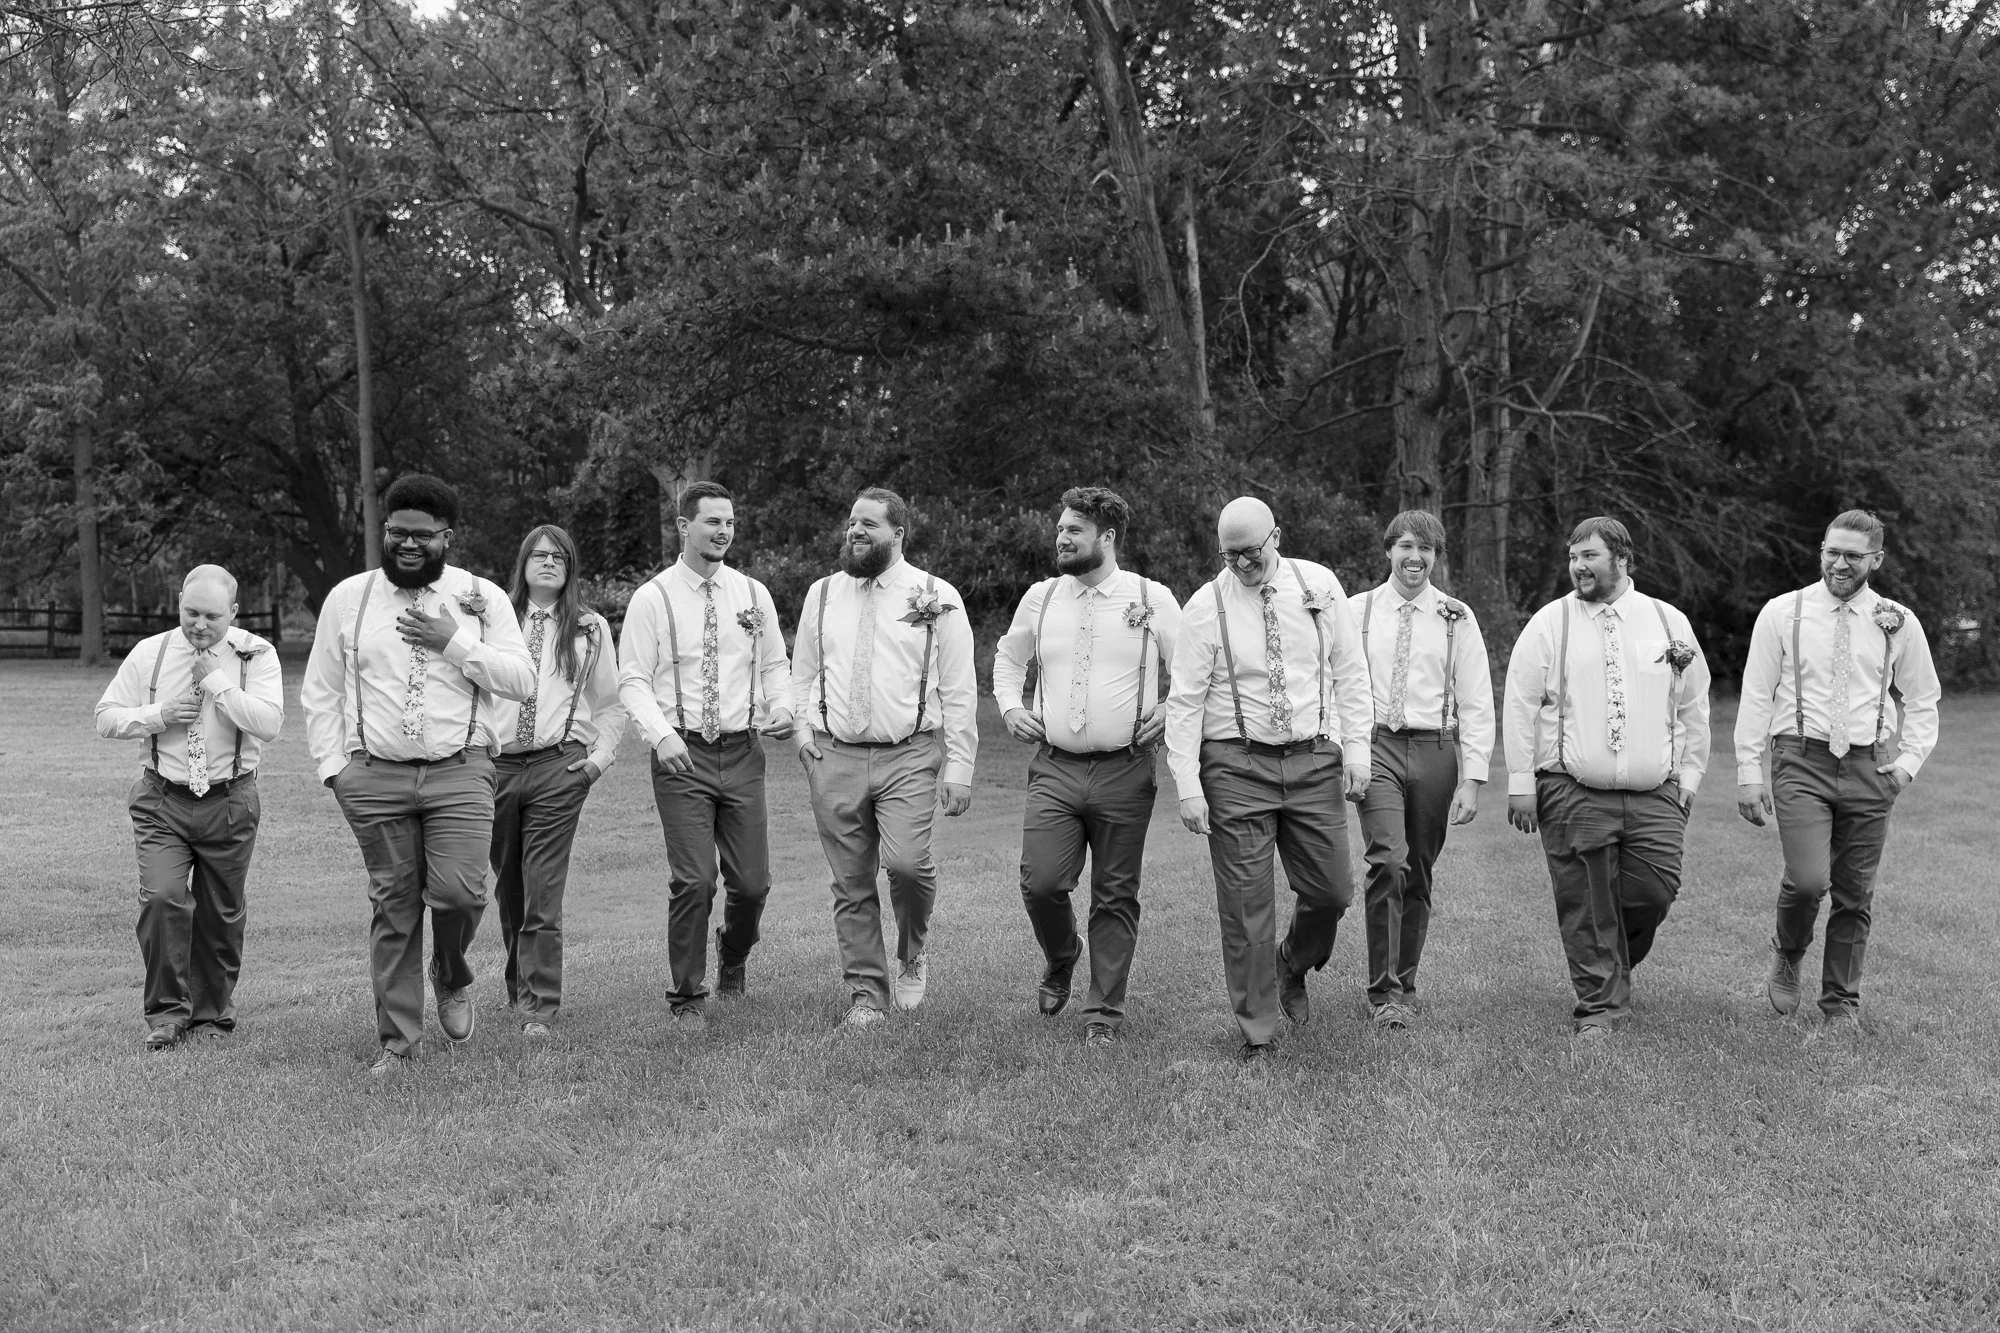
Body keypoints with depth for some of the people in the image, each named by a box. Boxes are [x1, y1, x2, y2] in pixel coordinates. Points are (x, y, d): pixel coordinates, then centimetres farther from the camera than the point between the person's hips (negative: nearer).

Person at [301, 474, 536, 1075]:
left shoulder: (482, 598, 6)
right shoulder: (347, 598, 9)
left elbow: (523, 680, -2)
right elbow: (320, 693, 12)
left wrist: (455, 643, -11)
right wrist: (334, 766, 3)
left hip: (460, 772, -1)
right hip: (374, 776, 1)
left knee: (459, 890, -16)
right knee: (393, 905, 3)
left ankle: (451, 979, 17)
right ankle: (396, 1041, 14)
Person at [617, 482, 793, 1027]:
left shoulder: (753, 594, 8)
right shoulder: (652, 598, -2)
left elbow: (775, 664, 15)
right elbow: (633, 680, -3)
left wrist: (781, 707, -6)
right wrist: (661, 734, -19)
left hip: (743, 751, 3)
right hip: (681, 755, -3)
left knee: (752, 881, 5)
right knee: (694, 881, -9)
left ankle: (733, 954, 37)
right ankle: (687, 997, 8)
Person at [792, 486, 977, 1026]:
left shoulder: (937, 598, 2)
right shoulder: (822, 594, 12)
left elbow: (959, 691, 0)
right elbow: (803, 672, 20)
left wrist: (959, 766, -5)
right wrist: (803, 727, 4)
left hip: (909, 757, -3)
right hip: (835, 757, 3)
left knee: (907, 862, -19)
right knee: (851, 885, 4)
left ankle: (913, 950, 10)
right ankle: (865, 991, 17)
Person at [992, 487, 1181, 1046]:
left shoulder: (1153, 600, 1)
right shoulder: (1040, 598, 9)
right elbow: (1008, 658, 25)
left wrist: (1170, 713, -5)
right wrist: (1010, 706, 10)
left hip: (1125, 771, -2)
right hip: (1053, 768, 2)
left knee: (1116, 896, 3)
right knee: (1041, 882, -9)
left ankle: (1104, 1013, 16)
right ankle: (1060, 959, 24)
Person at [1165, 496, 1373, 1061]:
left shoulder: (1319, 585, 3)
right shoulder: (1205, 606, -5)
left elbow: (1350, 673, 7)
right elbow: (1185, 700, -5)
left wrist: (1356, 748, 0)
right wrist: (1188, 786, -10)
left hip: (1314, 760, 2)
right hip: (1236, 763, -2)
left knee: (1331, 890, 4)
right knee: (1245, 906, -1)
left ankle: (1292, 964, 36)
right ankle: (1256, 1033, 12)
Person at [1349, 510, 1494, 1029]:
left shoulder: (1457, 618, 7)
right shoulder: (1357, 612, 5)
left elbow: (1476, 704, 5)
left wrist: (1472, 779, -2)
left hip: (1435, 751, 2)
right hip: (1375, 747, -2)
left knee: (1419, 873, 7)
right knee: (1388, 861, -17)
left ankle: (1404, 988, 22)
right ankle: (1383, 992, -9)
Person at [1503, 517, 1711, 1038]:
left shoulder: (1669, 623, 9)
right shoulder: (1549, 625, 2)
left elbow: (1693, 706, 16)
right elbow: (1521, 706, 1)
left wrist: (1689, 773, 11)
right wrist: (1521, 783, -3)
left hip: (1654, 795, 2)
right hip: (1573, 794, -2)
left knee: (1656, 891, -3)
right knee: (1586, 907, -1)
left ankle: (1612, 963, 26)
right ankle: (1600, 1007, 12)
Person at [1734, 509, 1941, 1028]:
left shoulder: (1898, 624, 5)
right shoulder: (1782, 613, 1)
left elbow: (1923, 699, 16)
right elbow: (1755, 696, 2)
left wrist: (1909, 760, 1)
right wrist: (1749, 772, -2)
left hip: (1869, 769, 2)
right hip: (1801, 763, -2)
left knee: (1855, 895, 6)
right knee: (1808, 880, -17)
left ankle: (1841, 1002, 23)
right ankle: (1787, 956, 14)